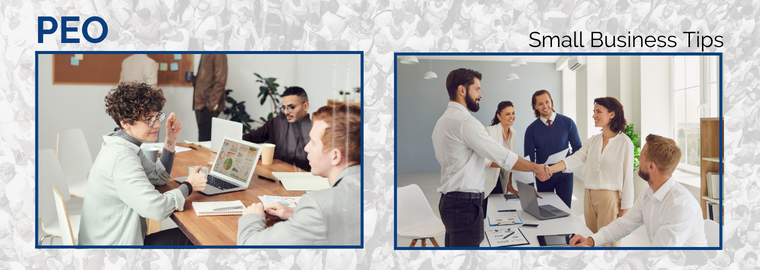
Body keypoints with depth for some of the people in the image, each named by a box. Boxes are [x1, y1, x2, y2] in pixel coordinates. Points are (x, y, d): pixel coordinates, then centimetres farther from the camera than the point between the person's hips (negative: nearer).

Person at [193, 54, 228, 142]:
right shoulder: (204, 55, 15)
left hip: (208, 105, -8)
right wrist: (195, 80, 3)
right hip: (200, 102, 8)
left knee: (205, 138, -7)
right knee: (202, 136, 12)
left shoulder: (218, 55, -11)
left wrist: (211, 104, -17)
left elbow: (220, 81, -15)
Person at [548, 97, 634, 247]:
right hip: (589, 196, 6)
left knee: (608, 242, -2)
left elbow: (627, 176, -6)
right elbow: (576, 159, -4)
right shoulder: (593, 141, 9)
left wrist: (625, 209, -7)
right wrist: (549, 169, -21)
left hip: (609, 198, -5)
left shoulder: (624, 142, -7)